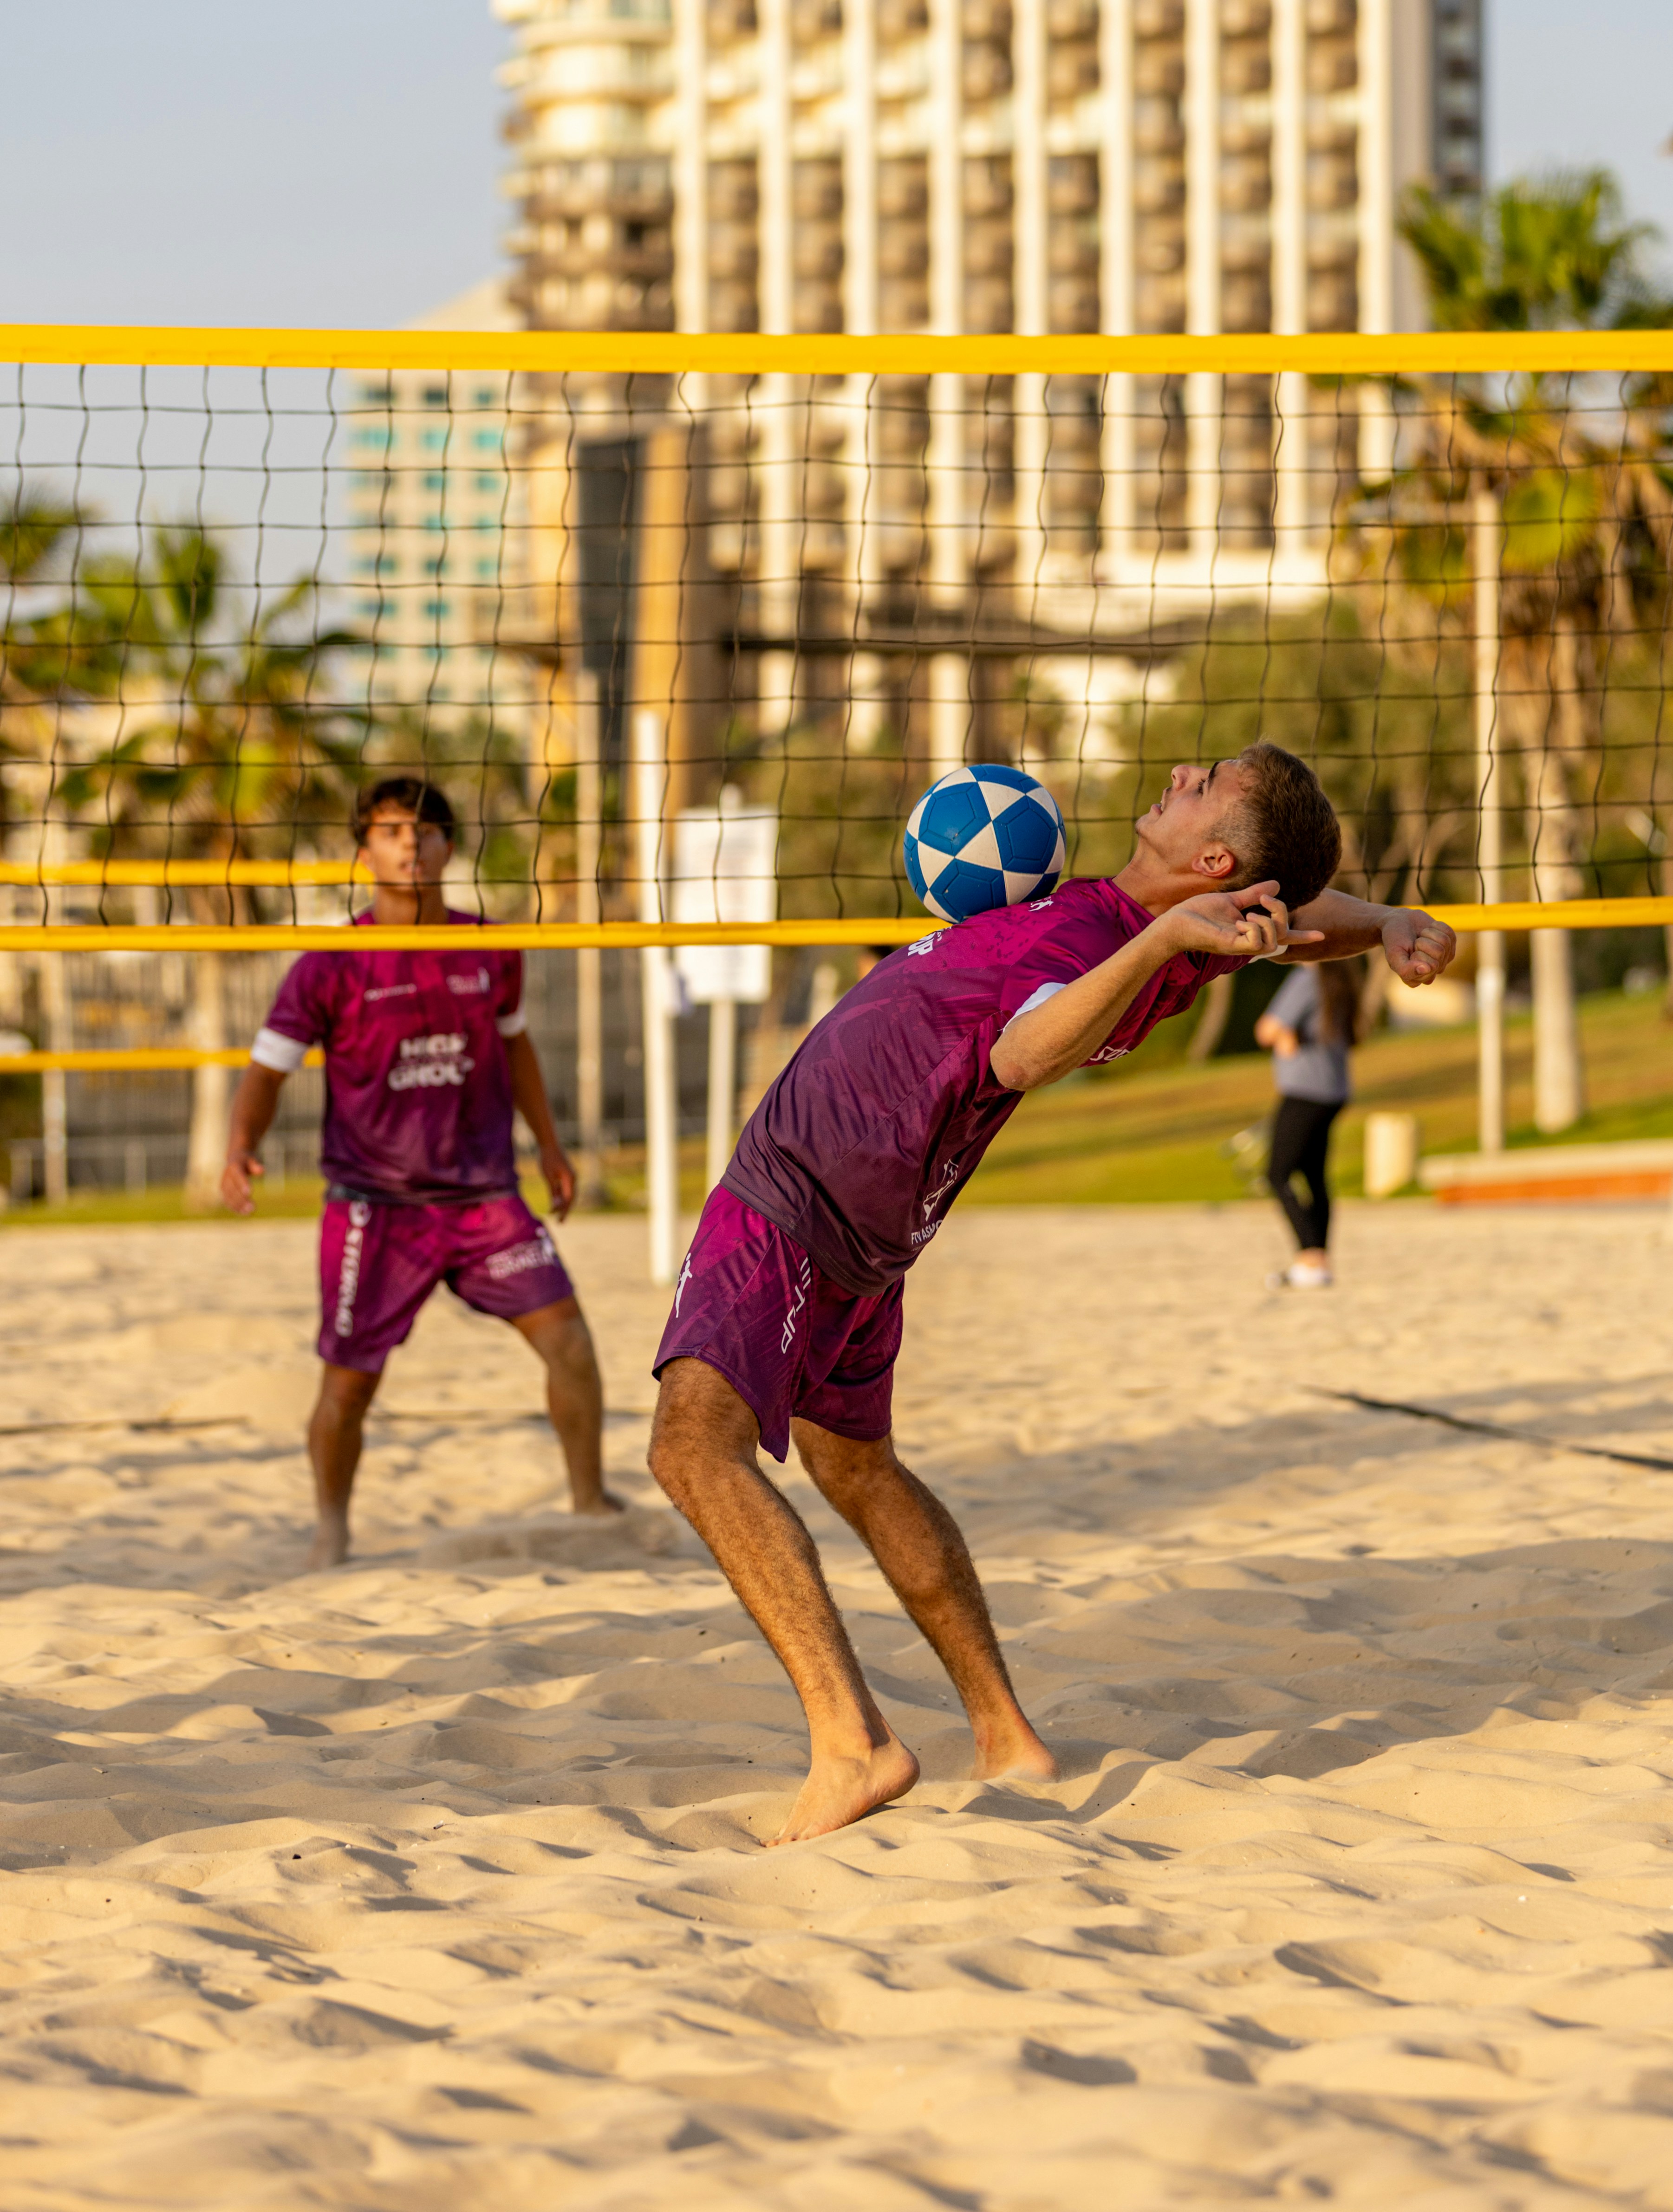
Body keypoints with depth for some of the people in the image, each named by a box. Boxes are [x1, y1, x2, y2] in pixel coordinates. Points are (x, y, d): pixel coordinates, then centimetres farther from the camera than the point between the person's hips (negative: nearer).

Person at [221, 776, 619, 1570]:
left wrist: (549, 1145, 23)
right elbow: (268, 1067, -3)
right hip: (372, 1204, -2)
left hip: (483, 1194, 2)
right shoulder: (331, 966, -7)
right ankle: (331, 1529, 26)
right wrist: (239, 1148, -21)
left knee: (565, 1333, -12)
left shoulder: (491, 951, 2)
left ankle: (590, 1501, 3)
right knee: (349, 1381, 2)